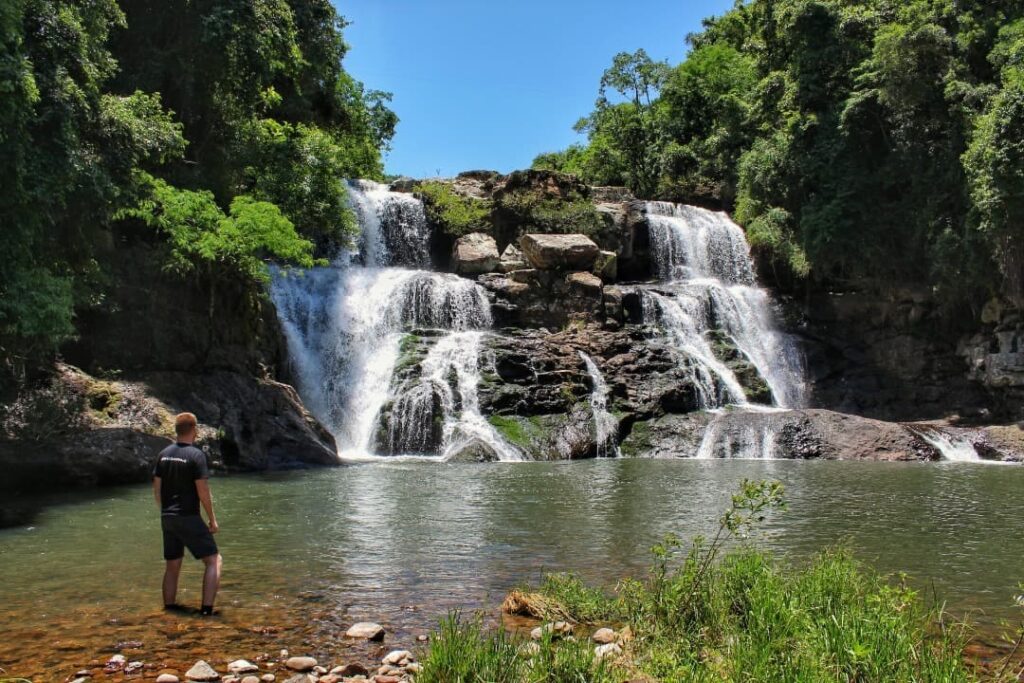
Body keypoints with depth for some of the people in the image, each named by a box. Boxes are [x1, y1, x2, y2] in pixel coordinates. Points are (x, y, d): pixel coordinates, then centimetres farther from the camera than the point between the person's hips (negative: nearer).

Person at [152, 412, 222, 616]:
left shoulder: (164, 454, 7)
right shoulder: (196, 455, -13)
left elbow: (157, 488, 11)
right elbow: (203, 491, -14)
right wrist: (212, 519, -6)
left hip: (167, 518, 7)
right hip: (188, 517, -7)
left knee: (172, 565, 18)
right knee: (213, 560, -1)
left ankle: (169, 608, 24)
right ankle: (206, 609, -10)